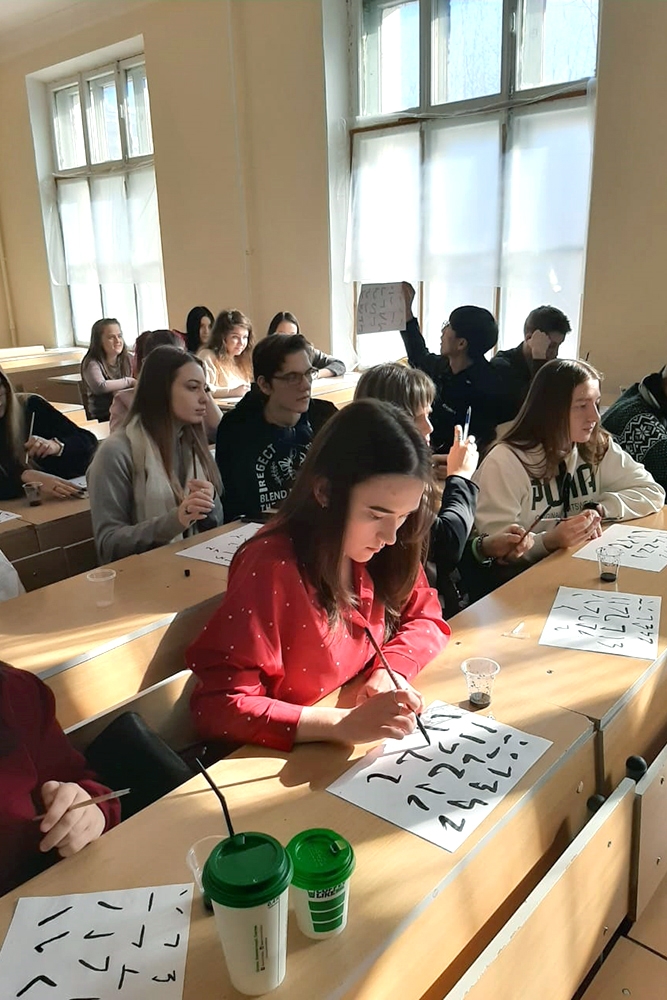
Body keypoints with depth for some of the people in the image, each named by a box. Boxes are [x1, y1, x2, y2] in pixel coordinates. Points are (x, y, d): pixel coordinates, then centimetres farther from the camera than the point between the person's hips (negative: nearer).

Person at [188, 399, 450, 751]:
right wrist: (344, 723, -29)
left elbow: (425, 617, 5)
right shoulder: (272, 568, -24)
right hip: (288, 757, -4)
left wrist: (390, 670, -14)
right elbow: (218, 706, -23)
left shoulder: (378, 549, -7)